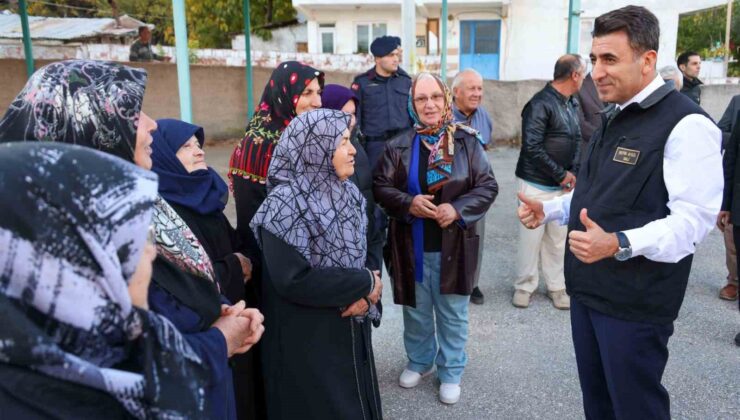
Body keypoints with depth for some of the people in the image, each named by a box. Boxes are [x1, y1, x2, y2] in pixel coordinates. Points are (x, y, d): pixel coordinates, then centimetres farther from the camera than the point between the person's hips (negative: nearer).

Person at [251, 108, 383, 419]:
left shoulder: (349, 194, 2)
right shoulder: (285, 206, -19)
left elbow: (365, 255, 7)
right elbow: (293, 280, -27)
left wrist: (365, 297, -14)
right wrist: (364, 285, -18)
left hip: (351, 332, 6)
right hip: (307, 341, -6)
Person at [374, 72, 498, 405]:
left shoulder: (467, 141, -5)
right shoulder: (398, 145, -3)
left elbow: (488, 186, -4)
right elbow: (380, 186, -2)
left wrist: (458, 208, -19)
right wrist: (408, 203, -20)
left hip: (453, 245, -1)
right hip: (411, 245, 1)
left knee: (452, 314, 13)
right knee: (416, 311, 19)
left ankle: (451, 373, 34)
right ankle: (419, 361, 43)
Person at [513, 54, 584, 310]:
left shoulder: (572, 104, 10)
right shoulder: (541, 103, -15)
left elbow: (577, 140, 16)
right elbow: (532, 147, -20)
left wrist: (573, 172, -1)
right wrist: (561, 175, -14)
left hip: (563, 184, 7)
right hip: (537, 184, -7)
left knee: (558, 237, 11)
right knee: (531, 236, 2)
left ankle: (556, 286, 25)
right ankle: (524, 286, 19)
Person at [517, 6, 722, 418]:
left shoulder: (686, 124, -16)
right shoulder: (613, 117, 13)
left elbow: (693, 218, -23)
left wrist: (619, 244, -37)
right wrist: (547, 209, 5)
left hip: (635, 302, -8)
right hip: (588, 288, 8)